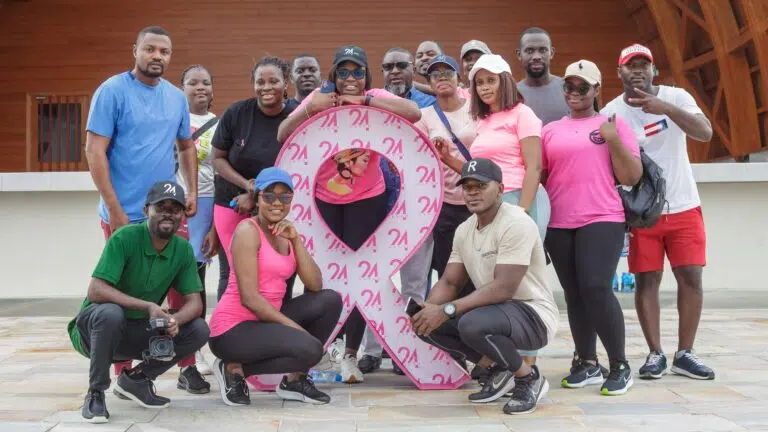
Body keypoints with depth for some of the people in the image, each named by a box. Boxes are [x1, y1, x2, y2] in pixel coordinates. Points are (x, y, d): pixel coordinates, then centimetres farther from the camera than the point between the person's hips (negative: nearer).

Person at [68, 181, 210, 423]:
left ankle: (136, 378, 5)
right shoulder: (124, 238, -20)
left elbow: (194, 302, -6)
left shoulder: (183, 250, -5)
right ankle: (95, 393, -16)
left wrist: (175, 320, -30)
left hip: (139, 333, 5)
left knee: (199, 330, -14)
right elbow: (95, 291, -27)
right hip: (95, 327, -5)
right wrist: (148, 306, -35)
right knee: (111, 313, -38)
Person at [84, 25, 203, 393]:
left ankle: (187, 367, 16)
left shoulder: (176, 97, 10)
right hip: (124, 214, -5)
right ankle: (124, 372, 17)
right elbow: (95, 151, -11)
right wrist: (114, 209, -15)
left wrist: (192, 191, 7)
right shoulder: (112, 91, -7)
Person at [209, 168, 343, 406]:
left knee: (330, 300, 0)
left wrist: (295, 239, -8)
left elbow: (315, 285, -1)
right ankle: (234, 369, -3)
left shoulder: (285, 235, 11)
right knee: (309, 348, -25)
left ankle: (295, 380, 8)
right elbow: (249, 298, -20)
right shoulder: (248, 230, -13)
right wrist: (296, 328, -17)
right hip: (233, 328, -8)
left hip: (264, 321, 8)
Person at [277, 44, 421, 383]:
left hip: (367, 201, -1)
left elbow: (414, 113, -24)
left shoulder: (376, 98, -7)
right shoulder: (318, 99, -4)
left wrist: (364, 101, -28)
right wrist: (309, 108, -25)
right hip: (323, 200, 1)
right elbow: (282, 135, -11)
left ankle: (351, 353, 13)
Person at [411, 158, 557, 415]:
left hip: (533, 315, -8)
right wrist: (427, 308, -16)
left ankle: (529, 378, -8)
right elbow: (450, 282, 7)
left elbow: (503, 289, -28)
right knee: (426, 323, -3)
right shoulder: (463, 230, 6)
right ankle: (499, 370, 8)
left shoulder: (516, 223, -20)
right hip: (495, 310, 8)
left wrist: (446, 310, -30)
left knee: (473, 324, -36)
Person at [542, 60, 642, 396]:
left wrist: (613, 140, -9)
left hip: (602, 220, -4)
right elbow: (538, 175, 17)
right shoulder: (550, 131, 13)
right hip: (559, 224, 4)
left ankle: (620, 366, -2)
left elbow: (632, 177, 0)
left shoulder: (614, 124, 6)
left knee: (596, 289, -15)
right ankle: (587, 364, 17)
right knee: (574, 295, 7)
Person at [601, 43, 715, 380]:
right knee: (646, 280, -1)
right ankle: (656, 353, 10)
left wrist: (666, 108, -33)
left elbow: (705, 133, -20)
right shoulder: (611, 112, -5)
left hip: (683, 207, 1)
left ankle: (685, 354, 11)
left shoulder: (676, 97, -5)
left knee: (691, 277, -1)